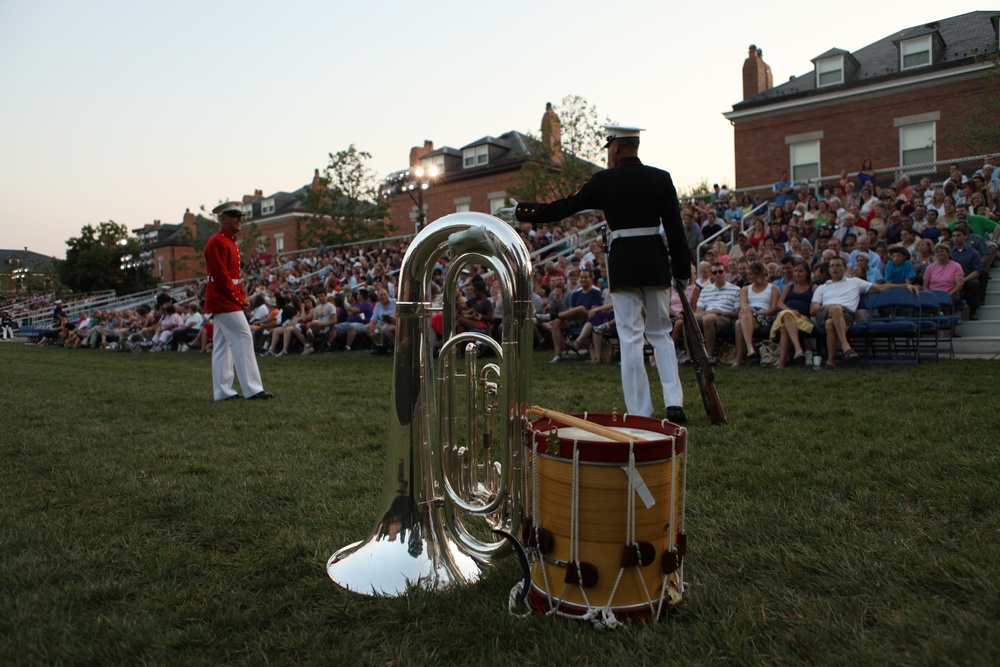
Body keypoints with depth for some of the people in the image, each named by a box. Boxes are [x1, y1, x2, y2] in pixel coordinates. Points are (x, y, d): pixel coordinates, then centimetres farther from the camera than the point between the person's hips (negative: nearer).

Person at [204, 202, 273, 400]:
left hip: (222, 302, 10)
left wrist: (242, 295, 8)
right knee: (243, 339, -11)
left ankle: (222, 391, 14)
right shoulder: (217, 242, -13)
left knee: (222, 345, 10)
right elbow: (221, 276, -19)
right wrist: (238, 298, -16)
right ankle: (252, 389, -10)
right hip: (224, 301, -10)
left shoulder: (230, 242, 18)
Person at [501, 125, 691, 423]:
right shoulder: (661, 178, 4)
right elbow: (676, 227, 3)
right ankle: (674, 404, 7)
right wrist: (683, 271, 10)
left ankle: (640, 412, 6)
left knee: (630, 337, 2)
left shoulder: (604, 180, -5)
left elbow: (563, 207, 1)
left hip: (623, 262, -3)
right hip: (656, 260, 3)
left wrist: (521, 211, 13)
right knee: (661, 333, 15)